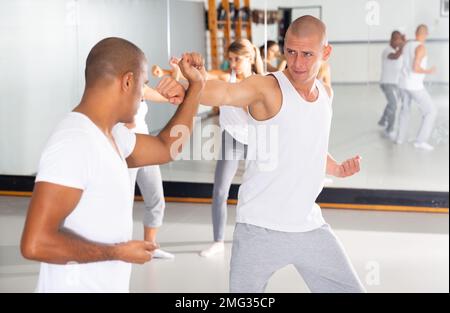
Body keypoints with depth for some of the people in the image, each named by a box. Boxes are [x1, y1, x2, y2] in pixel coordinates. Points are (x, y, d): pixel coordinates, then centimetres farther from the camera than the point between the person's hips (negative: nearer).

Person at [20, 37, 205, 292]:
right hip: (77, 287, -9)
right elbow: (36, 243, -29)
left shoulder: (111, 134, 5)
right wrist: (118, 252, -20)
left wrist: (196, 88, 15)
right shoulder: (74, 142, -24)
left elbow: (166, 149, 22)